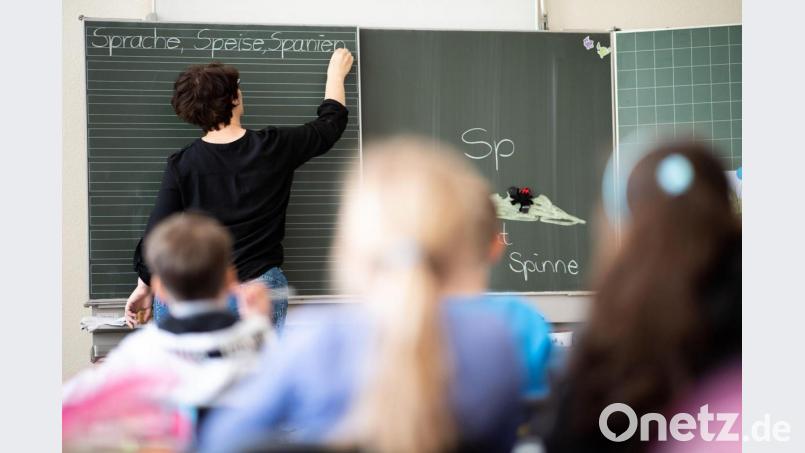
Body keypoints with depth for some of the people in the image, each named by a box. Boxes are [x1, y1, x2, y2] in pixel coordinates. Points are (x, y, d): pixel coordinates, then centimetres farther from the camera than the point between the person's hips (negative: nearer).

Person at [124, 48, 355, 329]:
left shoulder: (181, 166, -2)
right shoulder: (273, 148, -1)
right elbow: (331, 122, 16)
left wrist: (144, 287, 13)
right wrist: (336, 74, 34)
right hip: (258, 289, 0)